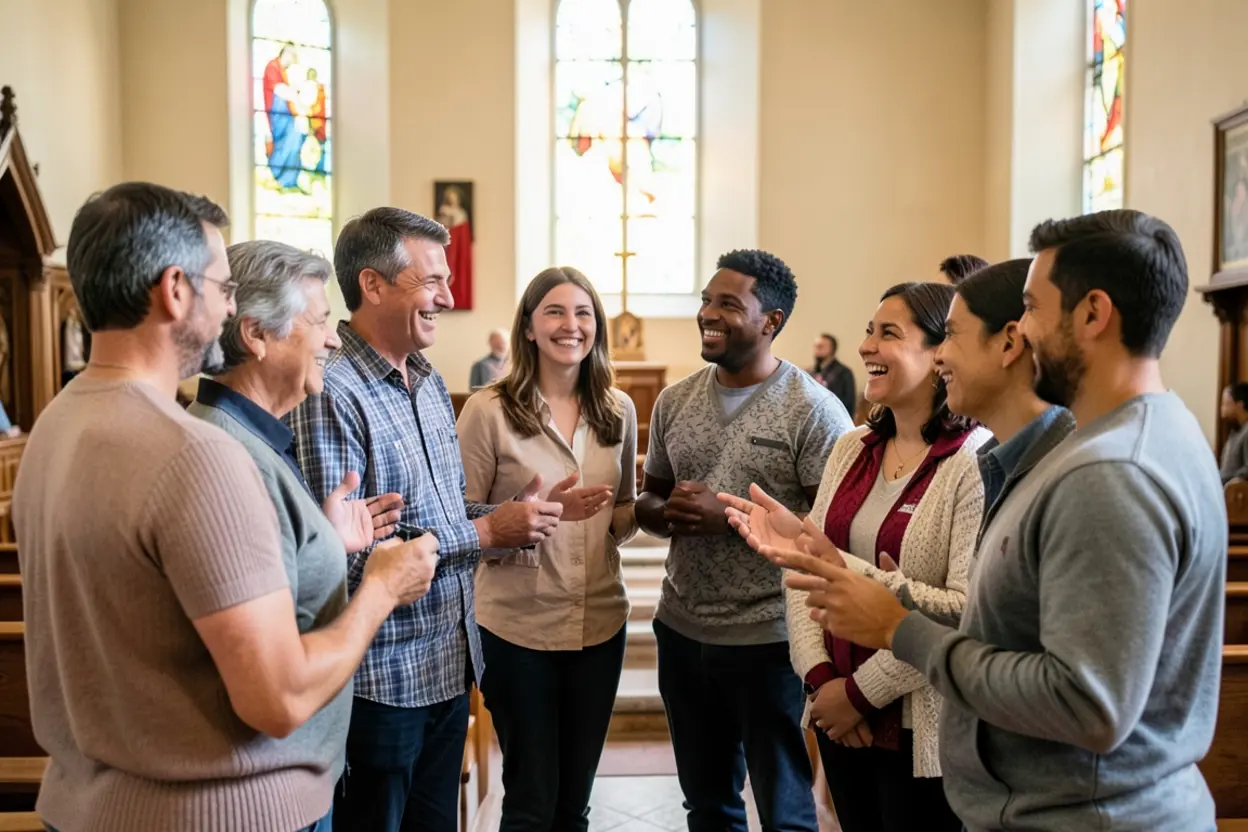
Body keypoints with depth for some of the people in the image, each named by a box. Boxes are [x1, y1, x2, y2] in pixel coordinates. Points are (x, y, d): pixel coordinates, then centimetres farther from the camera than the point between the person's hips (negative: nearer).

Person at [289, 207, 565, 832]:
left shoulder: (430, 385, 8)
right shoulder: (330, 394, -20)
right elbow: (341, 552, -26)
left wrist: (513, 517, -4)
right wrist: (483, 533, -21)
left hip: (450, 666, 8)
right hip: (379, 681, -8)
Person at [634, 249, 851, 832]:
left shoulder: (813, 411, -12)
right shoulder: (674, 401, 5)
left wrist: (731, 517, -22)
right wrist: (665, 513, -10)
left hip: (768, 638, -5)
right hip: (680, 630, 6)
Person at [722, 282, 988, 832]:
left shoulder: (977, 462, -15)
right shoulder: (852, 448, 4)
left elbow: (969, 613, -20)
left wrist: (862, 691, -17)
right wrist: (821, 677, -9)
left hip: (921, 733, -5)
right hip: (839, 714, 6)